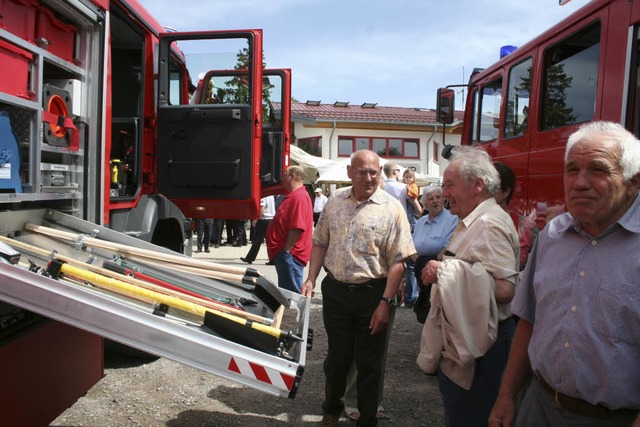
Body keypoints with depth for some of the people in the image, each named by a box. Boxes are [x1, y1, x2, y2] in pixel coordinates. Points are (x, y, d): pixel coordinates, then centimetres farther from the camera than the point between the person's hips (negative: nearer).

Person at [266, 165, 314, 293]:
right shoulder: (294, 196, 18)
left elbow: (297, 228, -25)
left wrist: (286, 250, -22)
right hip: (285, 254, 11)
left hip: (289, 254, -11)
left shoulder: (299, 197, -17)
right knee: (285, 292, 18)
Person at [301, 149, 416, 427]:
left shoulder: (391, 208, -10)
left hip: (372, 293, -3)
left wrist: (385, 303, -15)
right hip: (335, 290, 3)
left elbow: (397, 261, -12)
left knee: (369, 363, 12)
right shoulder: (335, 202, 3)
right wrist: (311, 280, 4)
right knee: (337, 357, 17)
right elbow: (320, 243, 11)